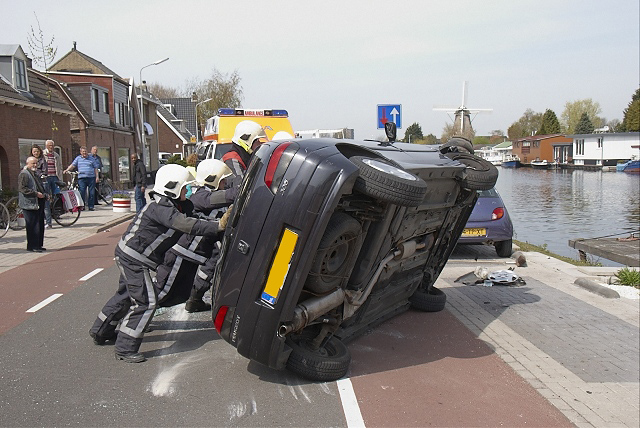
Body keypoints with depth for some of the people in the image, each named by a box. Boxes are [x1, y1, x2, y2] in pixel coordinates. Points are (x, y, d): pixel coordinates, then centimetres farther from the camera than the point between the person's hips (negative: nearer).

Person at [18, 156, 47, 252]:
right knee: (32, 226, -8)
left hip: (38, 204, 9)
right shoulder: (24, 174, -8)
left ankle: (38, 245, 19)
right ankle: (32, 246, -2)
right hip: (30, 204, -9)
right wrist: (36, 193, -21)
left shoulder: (34, 174, 22)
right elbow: (22, 188, -18)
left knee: (40, 225, 11)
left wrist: (44, 194, 13)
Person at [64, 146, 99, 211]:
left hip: (91, 177, 0)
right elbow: (73, 165, 7)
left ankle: (91, 206, 7)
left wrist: (97, 176, 3)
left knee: (91, 193, 0)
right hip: (81, 178, 0)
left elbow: (95, 168, 11)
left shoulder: (92, 159, 11)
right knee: (81, 192, -5)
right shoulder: (78, 158, 13)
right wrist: (67, 169, -9)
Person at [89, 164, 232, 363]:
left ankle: (101, 331, 44)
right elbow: (187, 225, -37)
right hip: (134, 259, -11)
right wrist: (218, 226, -42)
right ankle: (125, 349, -2)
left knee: (125, 295, 26)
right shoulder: (160, 208, -24)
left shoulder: (170, 205, 7)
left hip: (129, 256, 11)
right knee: (145, 302, -10)